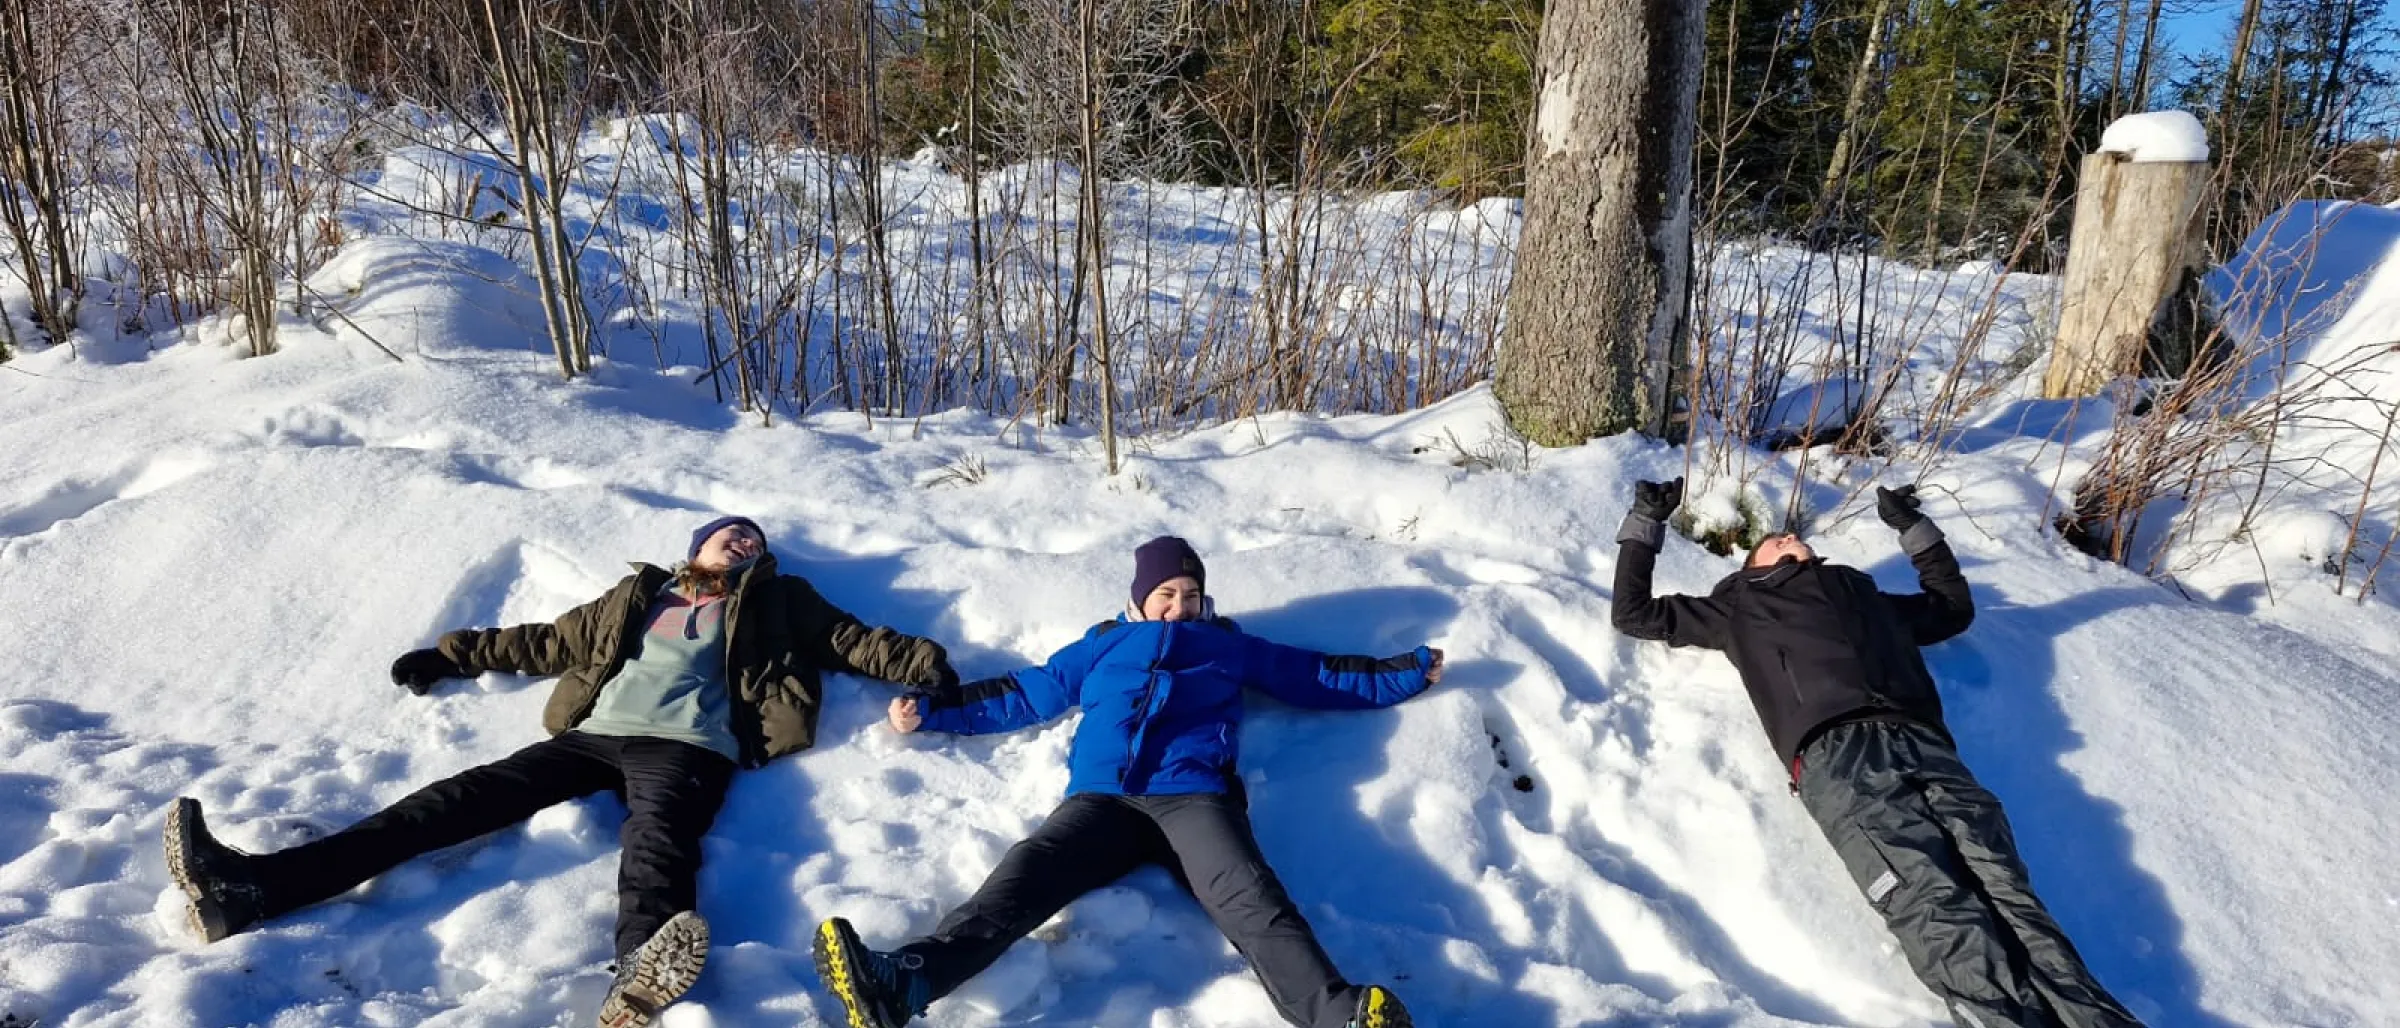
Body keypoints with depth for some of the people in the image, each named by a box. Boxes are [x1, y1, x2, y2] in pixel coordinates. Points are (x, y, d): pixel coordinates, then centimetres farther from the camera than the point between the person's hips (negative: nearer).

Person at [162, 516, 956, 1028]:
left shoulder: (776, 603, 24)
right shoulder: (640, 593, 30)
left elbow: (854, 643, 17)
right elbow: (551, 640, 35)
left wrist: (926, 666, 4)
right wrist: (456, 655, 35)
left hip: (686, 745, -3)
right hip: (594, 734, 4)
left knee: (656, 835, -35)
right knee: (469, 796, -15)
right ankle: (248, 890, -24)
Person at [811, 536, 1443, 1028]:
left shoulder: (1229, 646, 29)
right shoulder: (1104, 645, 30)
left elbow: (1320, 677, 31)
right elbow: (1024, 693, 33)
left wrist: (1410, 671, 30)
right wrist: (930, 710, 30)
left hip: (1194, 799, -1)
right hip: (1101, 799, 1)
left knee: (1251, 902, -31)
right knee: (1024, 876, -28)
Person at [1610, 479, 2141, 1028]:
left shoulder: (1865, 595, 39)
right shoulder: (1742, 606, 31)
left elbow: (1955, 607, 55)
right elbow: (1633, 611, 35)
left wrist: (1914, 528, 52)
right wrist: (1646, 522, 37)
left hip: (1924, 747, 4)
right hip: (1836, 753, -3)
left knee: (2002, 889, -21)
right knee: (1934, 906, -27)